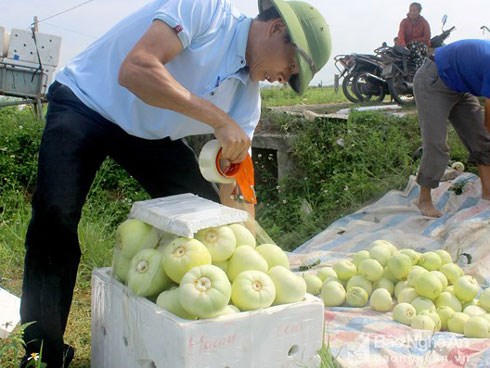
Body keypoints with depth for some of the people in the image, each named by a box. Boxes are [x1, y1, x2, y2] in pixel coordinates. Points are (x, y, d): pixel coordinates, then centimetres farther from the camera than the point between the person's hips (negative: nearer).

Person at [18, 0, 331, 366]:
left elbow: (236, 189, -2)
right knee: (56, 215, -24)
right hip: (85, 103, -6)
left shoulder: (247, 98, -4)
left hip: (151, 130, 7)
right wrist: (220, 120, -36)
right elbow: (135, 70, -37)